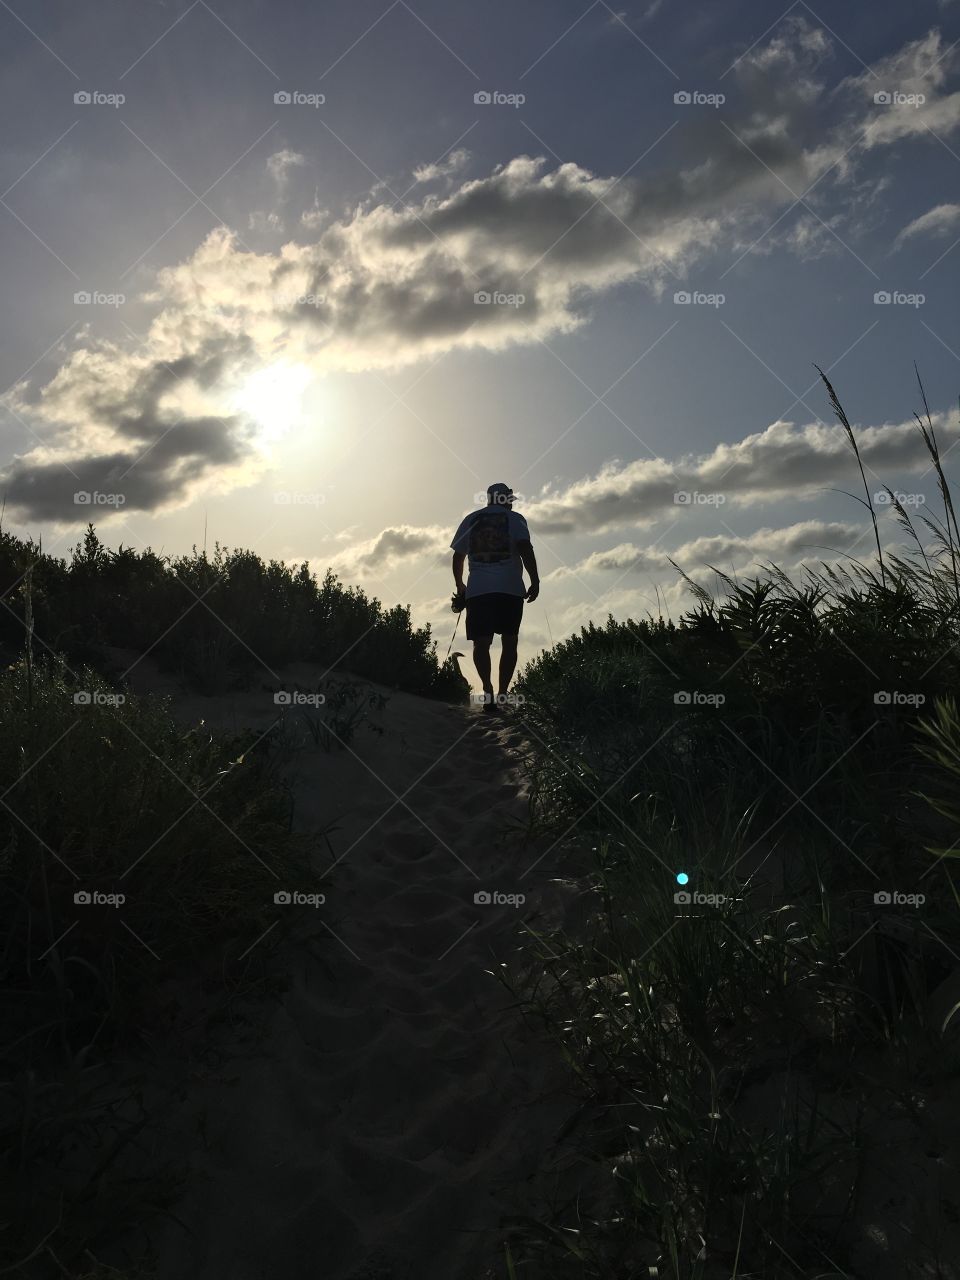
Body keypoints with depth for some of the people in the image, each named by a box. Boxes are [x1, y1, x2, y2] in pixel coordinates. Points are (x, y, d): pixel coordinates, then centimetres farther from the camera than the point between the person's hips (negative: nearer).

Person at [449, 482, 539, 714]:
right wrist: (535, 581, -6)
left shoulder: (470, 520, 15)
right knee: (509, 642, 6)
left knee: (481, 642, 0)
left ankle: (487, 688, -20)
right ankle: (502, 694, -2)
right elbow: (526, 549, -8)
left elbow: (457, 557, 14)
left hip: (478, 590, 2)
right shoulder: (514, 519, 6)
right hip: (511, 589, -2)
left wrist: (460, 586, 25)